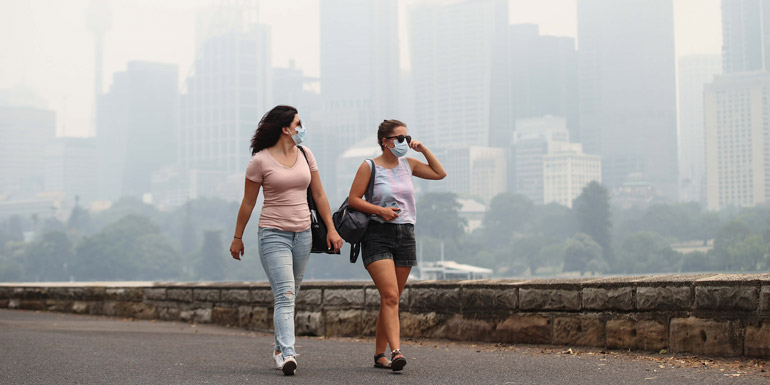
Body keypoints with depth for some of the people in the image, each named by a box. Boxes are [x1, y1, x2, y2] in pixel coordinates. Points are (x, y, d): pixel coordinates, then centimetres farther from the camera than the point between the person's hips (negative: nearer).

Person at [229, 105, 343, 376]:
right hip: (273, 234, -5)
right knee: (284, 295, -16)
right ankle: (288, 354, -24)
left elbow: (318, 195, 13)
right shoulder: (260, 160, -6)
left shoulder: (305, 155, 9)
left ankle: (280, 349, 20)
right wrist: (237, 237, 5)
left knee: (290, 295, 10)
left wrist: (331, 229, 8)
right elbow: (248, 203, 1)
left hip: (303, 233, 5)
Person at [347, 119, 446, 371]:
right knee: (390, 296, -18)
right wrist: (379, 210, -17)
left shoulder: (408, 165, 13)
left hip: (405, 235, 5)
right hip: (378, 235, -5)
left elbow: (440, 173, 19)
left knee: (391, 299, 7)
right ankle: (396, 352, -27)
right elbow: (353, 200, -4)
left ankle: (379, 354, 16)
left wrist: (423, 150, 10)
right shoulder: (369, 167, -2)